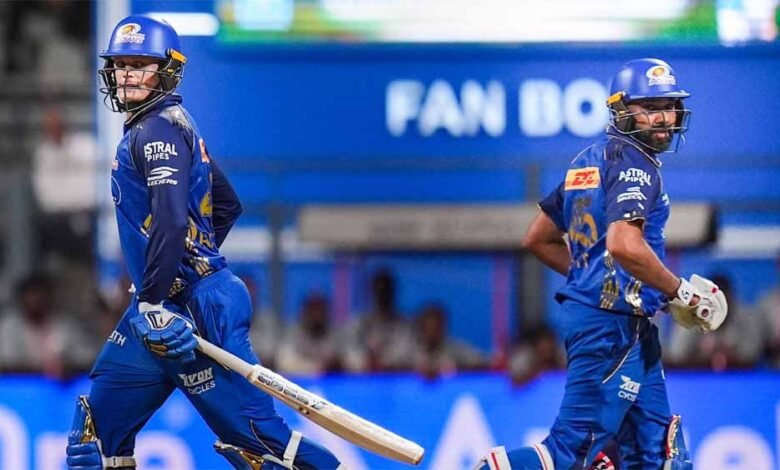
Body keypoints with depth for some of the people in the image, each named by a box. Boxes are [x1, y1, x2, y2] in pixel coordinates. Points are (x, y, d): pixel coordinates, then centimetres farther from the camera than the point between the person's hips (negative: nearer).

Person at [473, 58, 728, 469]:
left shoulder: (590, 160, 16)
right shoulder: (633, 163, -11)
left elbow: (538, 239, 21)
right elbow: (624, 246, -28)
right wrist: (680, 292, -15)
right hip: (614, 322, -10)